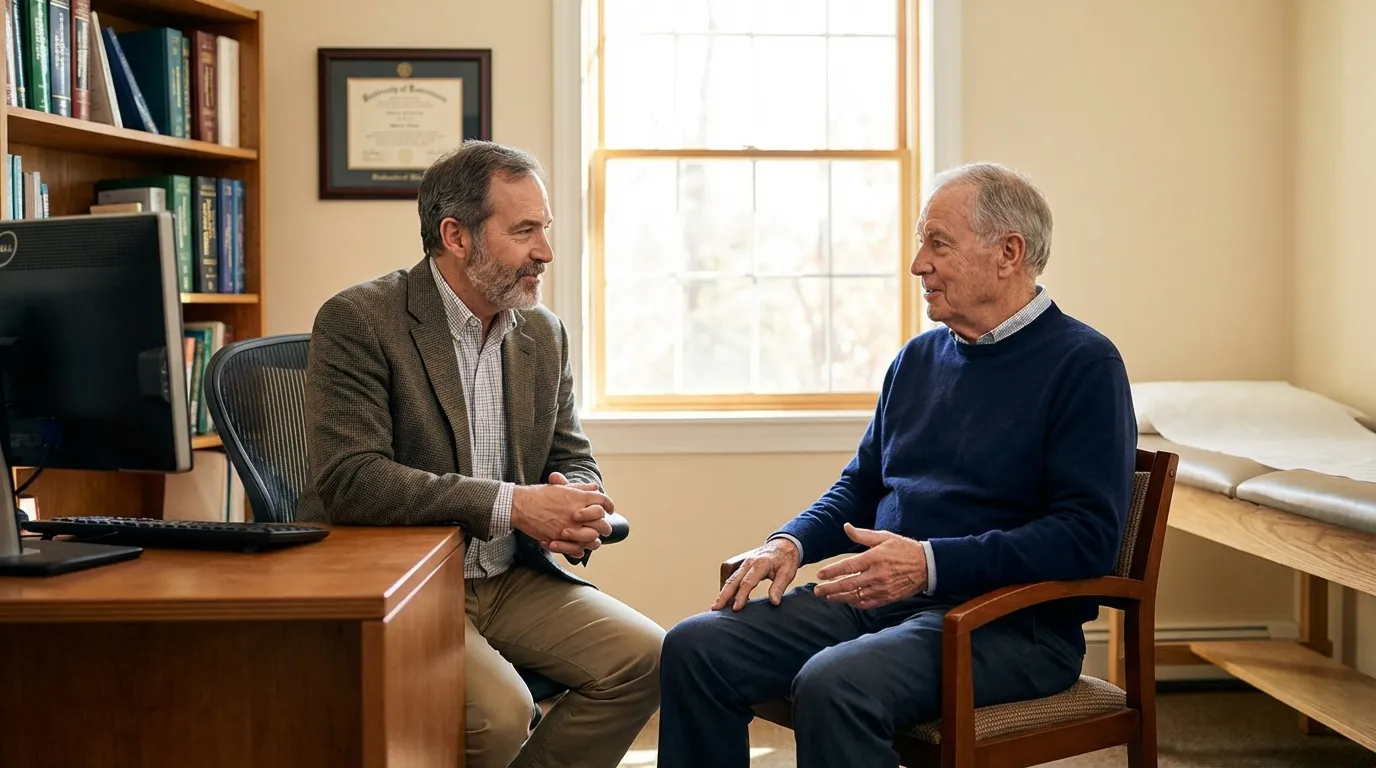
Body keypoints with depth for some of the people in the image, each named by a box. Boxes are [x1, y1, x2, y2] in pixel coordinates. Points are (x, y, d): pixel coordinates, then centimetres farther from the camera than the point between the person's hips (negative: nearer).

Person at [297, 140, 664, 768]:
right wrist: (510, 504, -25)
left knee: (643, 657, -13)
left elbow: (574, 459, 14)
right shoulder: (357, 321, -12)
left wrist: (575, 510, -12)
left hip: (512, 577, 6)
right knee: (500, 710, -28)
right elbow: (348, 480, -21)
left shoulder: (544, 332, 8)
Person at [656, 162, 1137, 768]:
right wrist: (790, 543, 3)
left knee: (832, 685, -34)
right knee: (695, 647, -11)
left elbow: (1088, 535, -15)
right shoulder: (919, 358, 17)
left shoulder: (1082, 364, -6)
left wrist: (931, 563, -23)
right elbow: (860, 487, 24)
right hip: (878, 597, 7)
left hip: (1008, 621, -7)